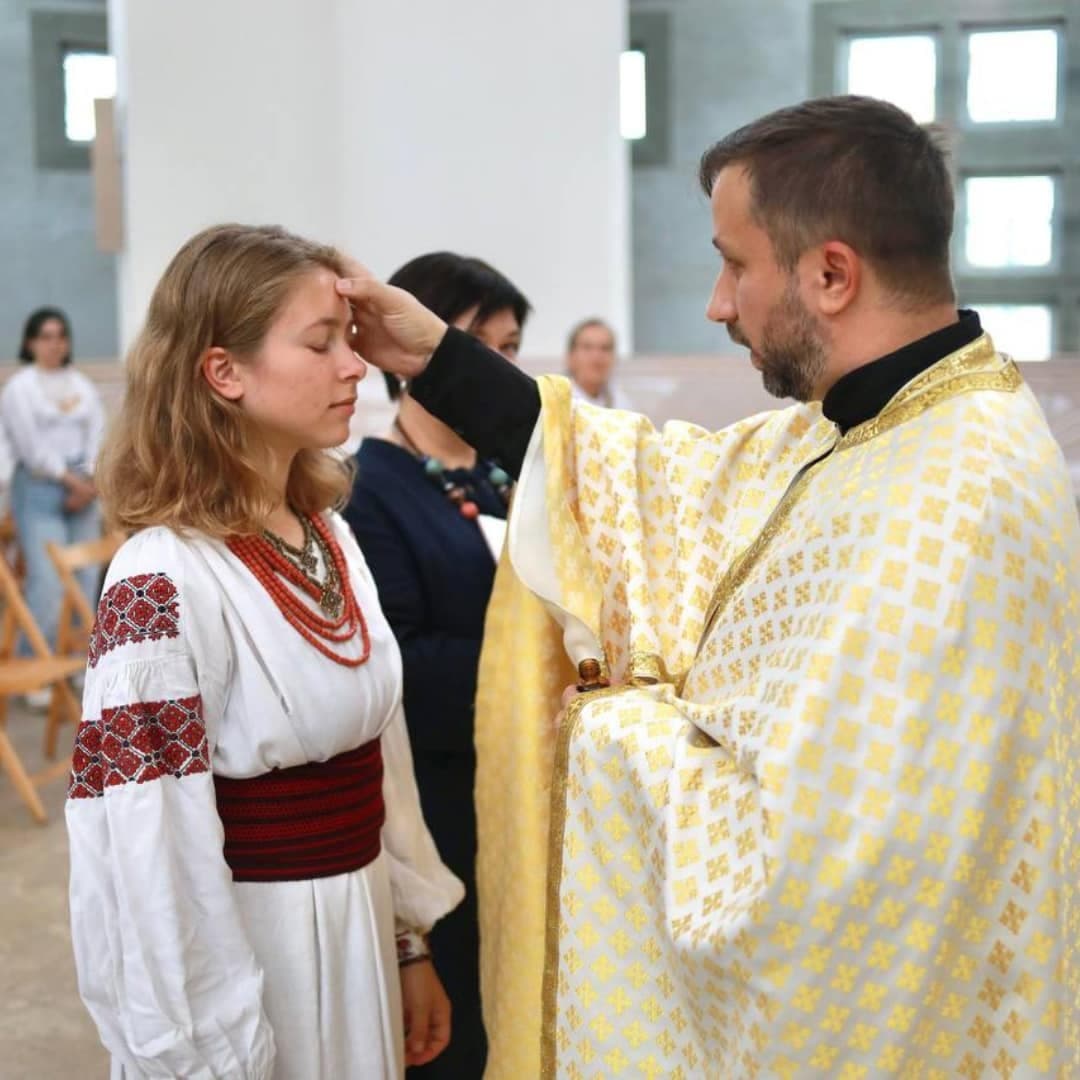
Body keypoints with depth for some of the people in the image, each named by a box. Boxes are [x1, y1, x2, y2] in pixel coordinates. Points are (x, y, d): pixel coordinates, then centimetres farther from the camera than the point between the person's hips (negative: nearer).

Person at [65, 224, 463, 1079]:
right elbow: (147, 856, -21)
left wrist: (409, 939, 11)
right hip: (247, 957, -7)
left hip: (358, 936, 7)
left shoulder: (330, 535, 3)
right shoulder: (164, 582, -22)